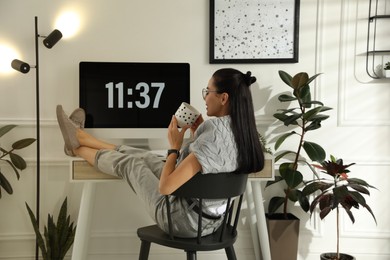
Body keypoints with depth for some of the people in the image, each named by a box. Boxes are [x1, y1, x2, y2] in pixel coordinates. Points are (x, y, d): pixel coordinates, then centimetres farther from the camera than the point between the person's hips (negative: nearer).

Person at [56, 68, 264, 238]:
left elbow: (165, 187, -29)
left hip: (185, 221, -7)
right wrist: (199, 135, 0)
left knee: (128, 163, 11)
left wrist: (174, 147, -15)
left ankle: (78, 149, 40)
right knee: (142, 156, 19)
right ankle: (80, 137, 41)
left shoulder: (214, 139, -33)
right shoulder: (241, 132, -6)